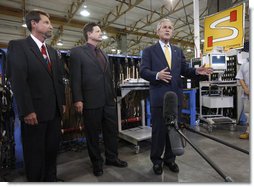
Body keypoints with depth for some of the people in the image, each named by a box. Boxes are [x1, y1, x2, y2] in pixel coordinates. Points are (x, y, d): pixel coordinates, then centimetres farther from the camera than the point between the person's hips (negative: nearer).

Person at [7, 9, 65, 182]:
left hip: (54, 110, 6)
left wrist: (62, 103, 10)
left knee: (52, 150, 16)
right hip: (35, 112, -6)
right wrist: (27, 110, -17)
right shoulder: (18, 46, -4)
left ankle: (51, 179, 34)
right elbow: (18, 81, -13)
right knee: (35, 153, 10)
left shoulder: (52, 51, 16)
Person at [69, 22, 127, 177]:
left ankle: (112, 158, 33)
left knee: (112, 131, 13)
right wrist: (78, 99, -13)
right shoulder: (78, 52, -1)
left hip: (109, 100, 6)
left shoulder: (103, 54, 18)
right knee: (93, 134, 9)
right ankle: (97, 162, 28)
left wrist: (113, 95, 16)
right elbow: (75, 78, -8)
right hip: (91, 101, -5)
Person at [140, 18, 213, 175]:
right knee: (159, 130, 5)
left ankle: (170, 158, 31)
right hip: (159, 96, -4)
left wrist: (196, 71, -9)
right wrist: (157, 75, -25)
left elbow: (184, 70, 11)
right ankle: (157, 160, 24)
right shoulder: (149, 50, 4)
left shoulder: (178, 51, 16)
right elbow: (143, 71, -6)